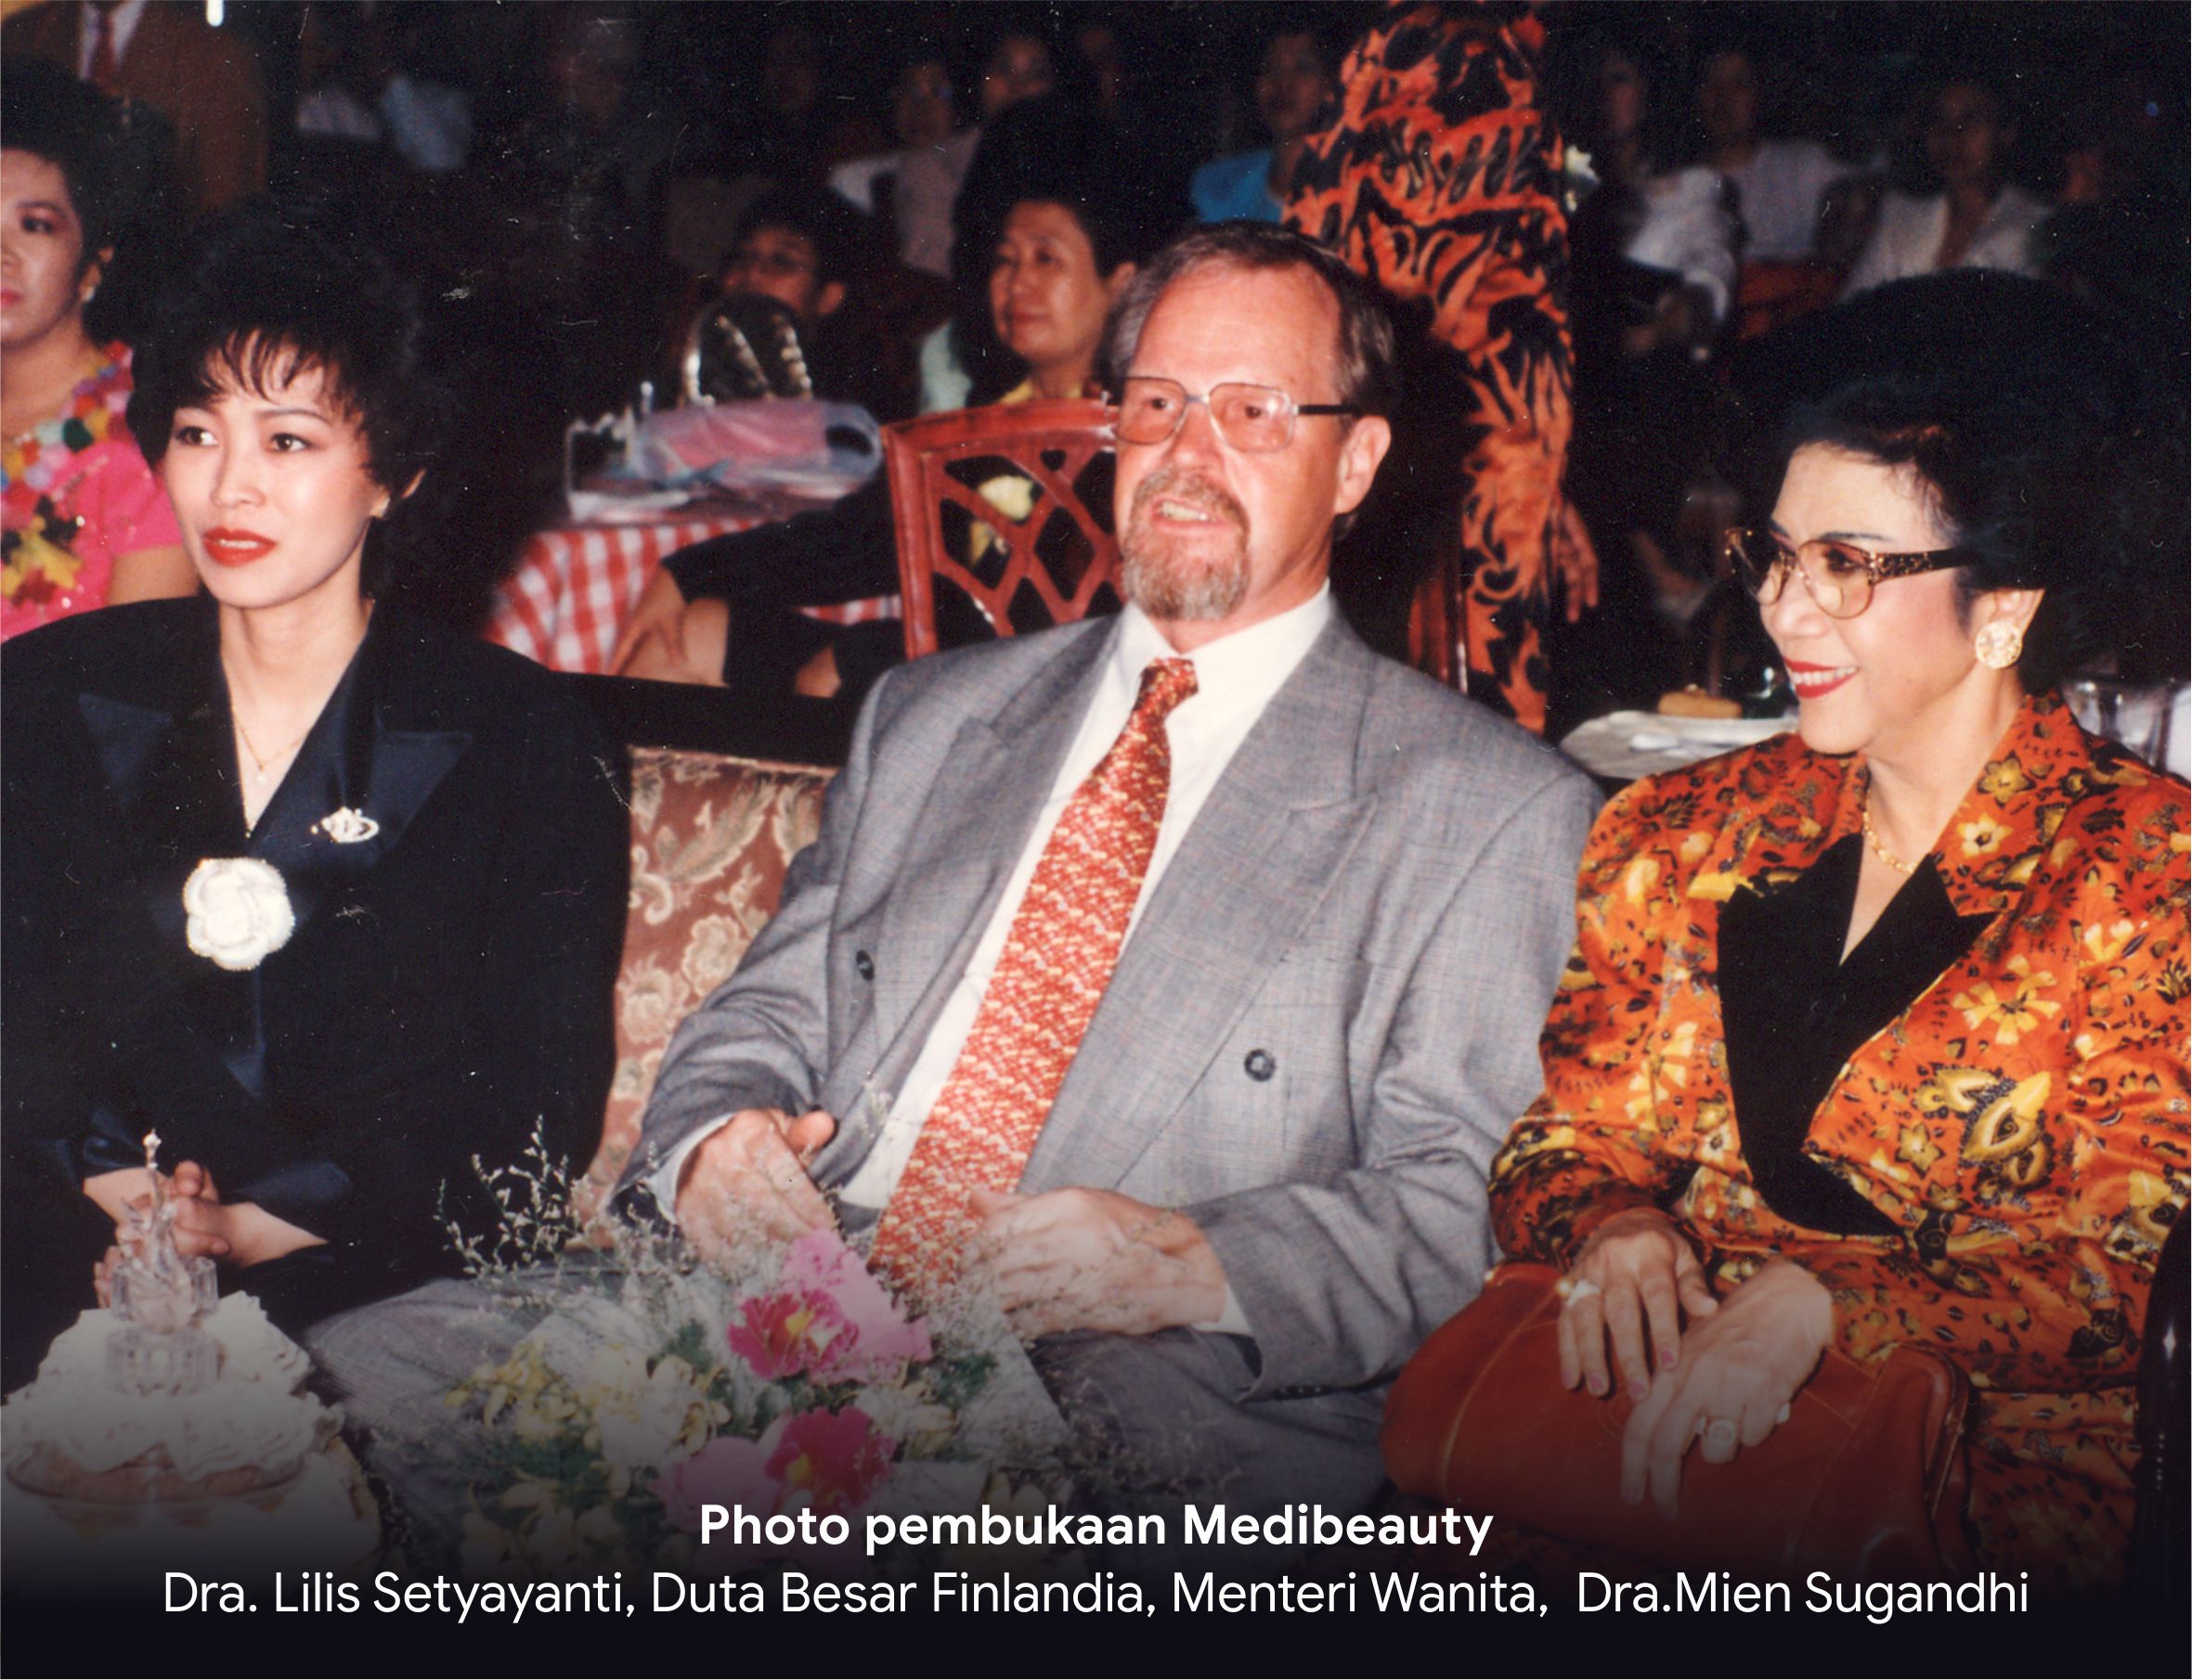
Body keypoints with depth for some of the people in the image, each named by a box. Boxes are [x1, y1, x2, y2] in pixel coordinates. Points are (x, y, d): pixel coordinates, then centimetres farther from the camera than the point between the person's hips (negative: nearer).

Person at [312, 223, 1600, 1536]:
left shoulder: (1494, 806, 5)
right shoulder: (930, 716, 23)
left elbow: (1458, 1204, -2)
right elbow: (769, 1019, 22)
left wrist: (1196, 1266, -20)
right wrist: (713, 1145, -3)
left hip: (1132, 1393, -5)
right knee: (357, 1368, -16)